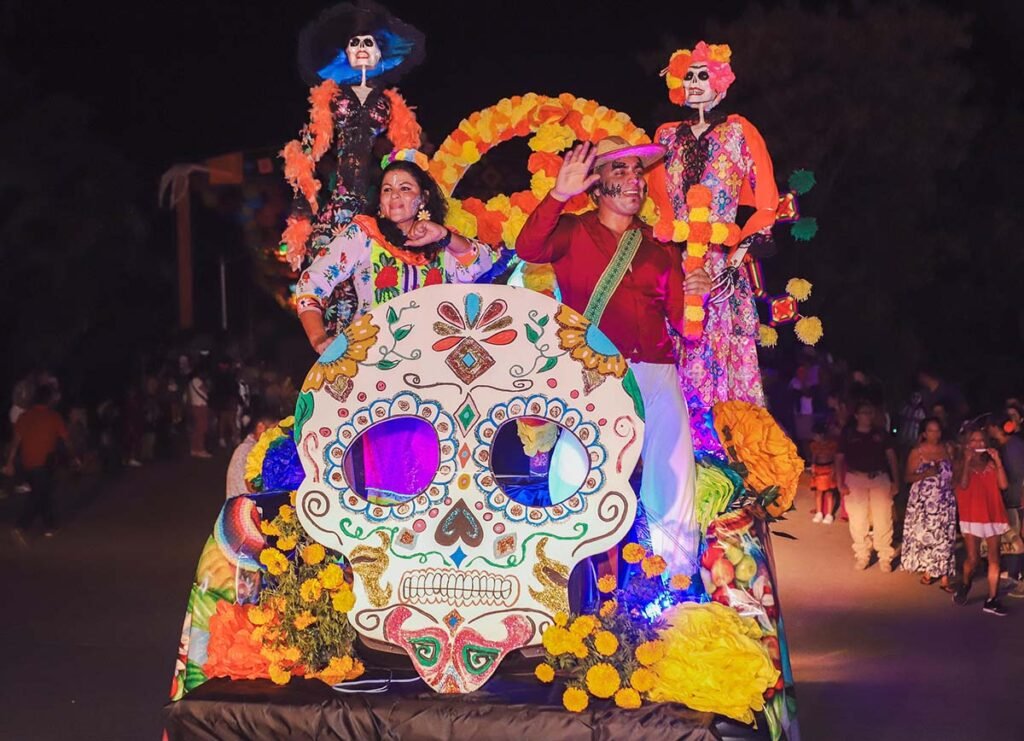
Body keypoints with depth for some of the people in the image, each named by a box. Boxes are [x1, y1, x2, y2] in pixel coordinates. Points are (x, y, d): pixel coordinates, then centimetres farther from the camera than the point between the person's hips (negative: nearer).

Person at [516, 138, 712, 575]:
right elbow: (528, 249, -11)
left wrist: (696, 296, -4)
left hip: (657, 374, 4)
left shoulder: (660, 249, 20)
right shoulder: (574, 233, 10)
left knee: (672, 486, 0)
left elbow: (680, 320, 16)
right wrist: (559, 194, -18)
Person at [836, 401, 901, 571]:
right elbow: (839, 459, 3)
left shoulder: (881, 434, 8)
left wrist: (895, 481, 1)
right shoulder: (848, 435, 3)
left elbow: (891, 456, 9)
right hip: (856, 479, -1)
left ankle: (885, 557, 4)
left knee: (883, 518, -3)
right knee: (858, 519, 1)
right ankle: (861, 556, 13)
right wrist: (840, 483, -6)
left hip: (880, 478, 1)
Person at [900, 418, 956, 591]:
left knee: (945, 537, -3)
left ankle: (944, 577, -3)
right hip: (923, 501, -2)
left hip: (945, 502, 2)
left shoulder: (947, 449, 5)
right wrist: (926, 474, -20)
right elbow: (909, 477, -4)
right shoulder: (917, 452, -3)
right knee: (924, 535, 1)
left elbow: (953, 473, 12)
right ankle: (927, 570, 17)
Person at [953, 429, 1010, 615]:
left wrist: (998, 461, -7)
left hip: (993, 516, 2)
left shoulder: (990, 463, 8)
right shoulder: (961, 464, 3)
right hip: (972, 516, -2)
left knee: (994, 558, -3)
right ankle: (965, 584, 26)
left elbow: (1003, 485, -2)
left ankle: (992, 600, -1)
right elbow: (963, 485, -13)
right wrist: (967, 461, -13)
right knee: (973, 558, -5)